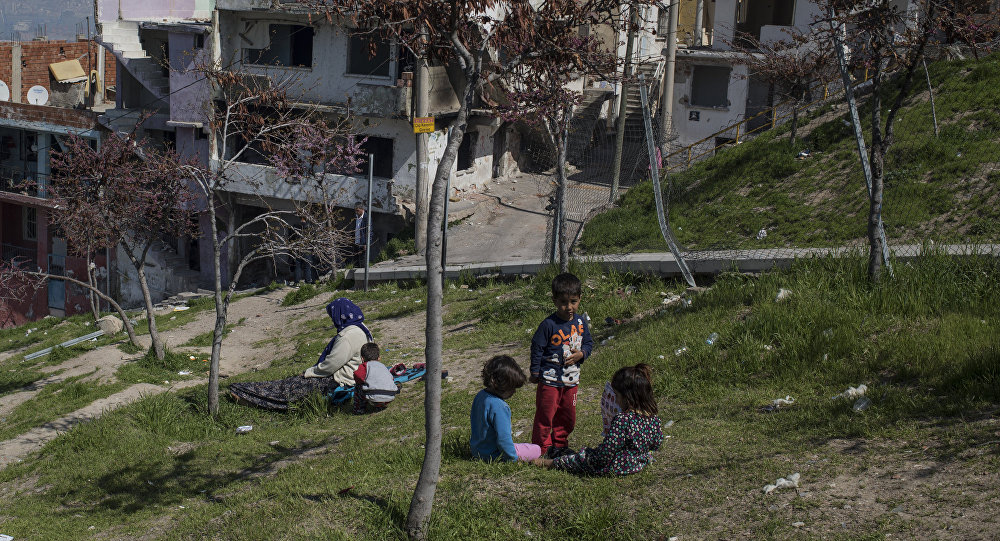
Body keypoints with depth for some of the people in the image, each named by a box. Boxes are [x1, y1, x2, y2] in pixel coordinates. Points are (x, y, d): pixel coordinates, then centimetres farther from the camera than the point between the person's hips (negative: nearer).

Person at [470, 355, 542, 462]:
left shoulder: (480, 396, 1)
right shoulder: (499, 407, -30)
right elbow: (503, 438, -30)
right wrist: (513, 458, -16)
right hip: (493, 455, -9)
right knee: (537, 450, 1)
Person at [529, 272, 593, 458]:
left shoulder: (581, 322, 0)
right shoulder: (549, 324, -16)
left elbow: (588, 343, 12)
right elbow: (537, 347, -9)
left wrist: (581, 354, -10)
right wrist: (535, 373, -6)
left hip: (571, 379, 5)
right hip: (549, 380, -5)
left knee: (568, 415, 16)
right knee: (545, 414, 0)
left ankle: (559, 444, 34)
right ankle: (542, 448, 13)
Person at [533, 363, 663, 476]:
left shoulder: (622, 420, -31)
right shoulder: (653, 418, -9)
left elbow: (604, 454, -28)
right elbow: (656, 444, 8)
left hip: (617, 468, -7)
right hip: (640, 464, 8)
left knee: (582, 457, 16)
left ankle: (549, 463, 38)